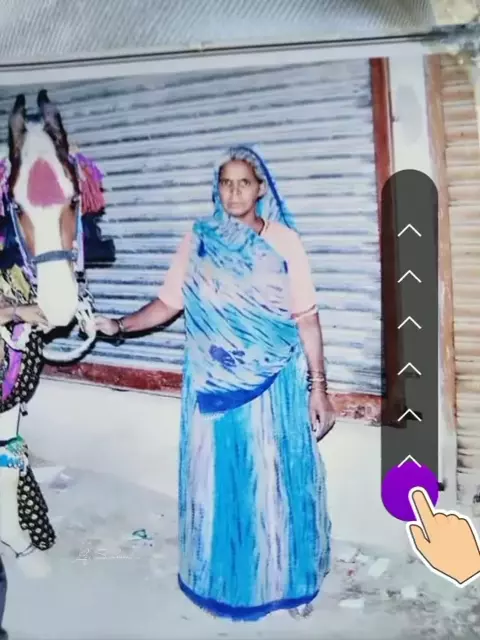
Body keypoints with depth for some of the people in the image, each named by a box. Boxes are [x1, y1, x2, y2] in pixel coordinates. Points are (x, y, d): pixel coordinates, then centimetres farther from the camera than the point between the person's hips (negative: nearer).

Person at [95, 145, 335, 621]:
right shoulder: (198, 241, 2)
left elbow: (306, 319, -4)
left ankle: (288, 581, 29)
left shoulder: (284, 241, -4)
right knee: (217, 480, 11)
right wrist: (119, 325, -6)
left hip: (274, 385, -1)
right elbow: (168, 303, 5)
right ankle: (222, 579, 31)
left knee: (277, 481, 8)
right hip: (214, 385, 2)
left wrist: (318, 387, -6)